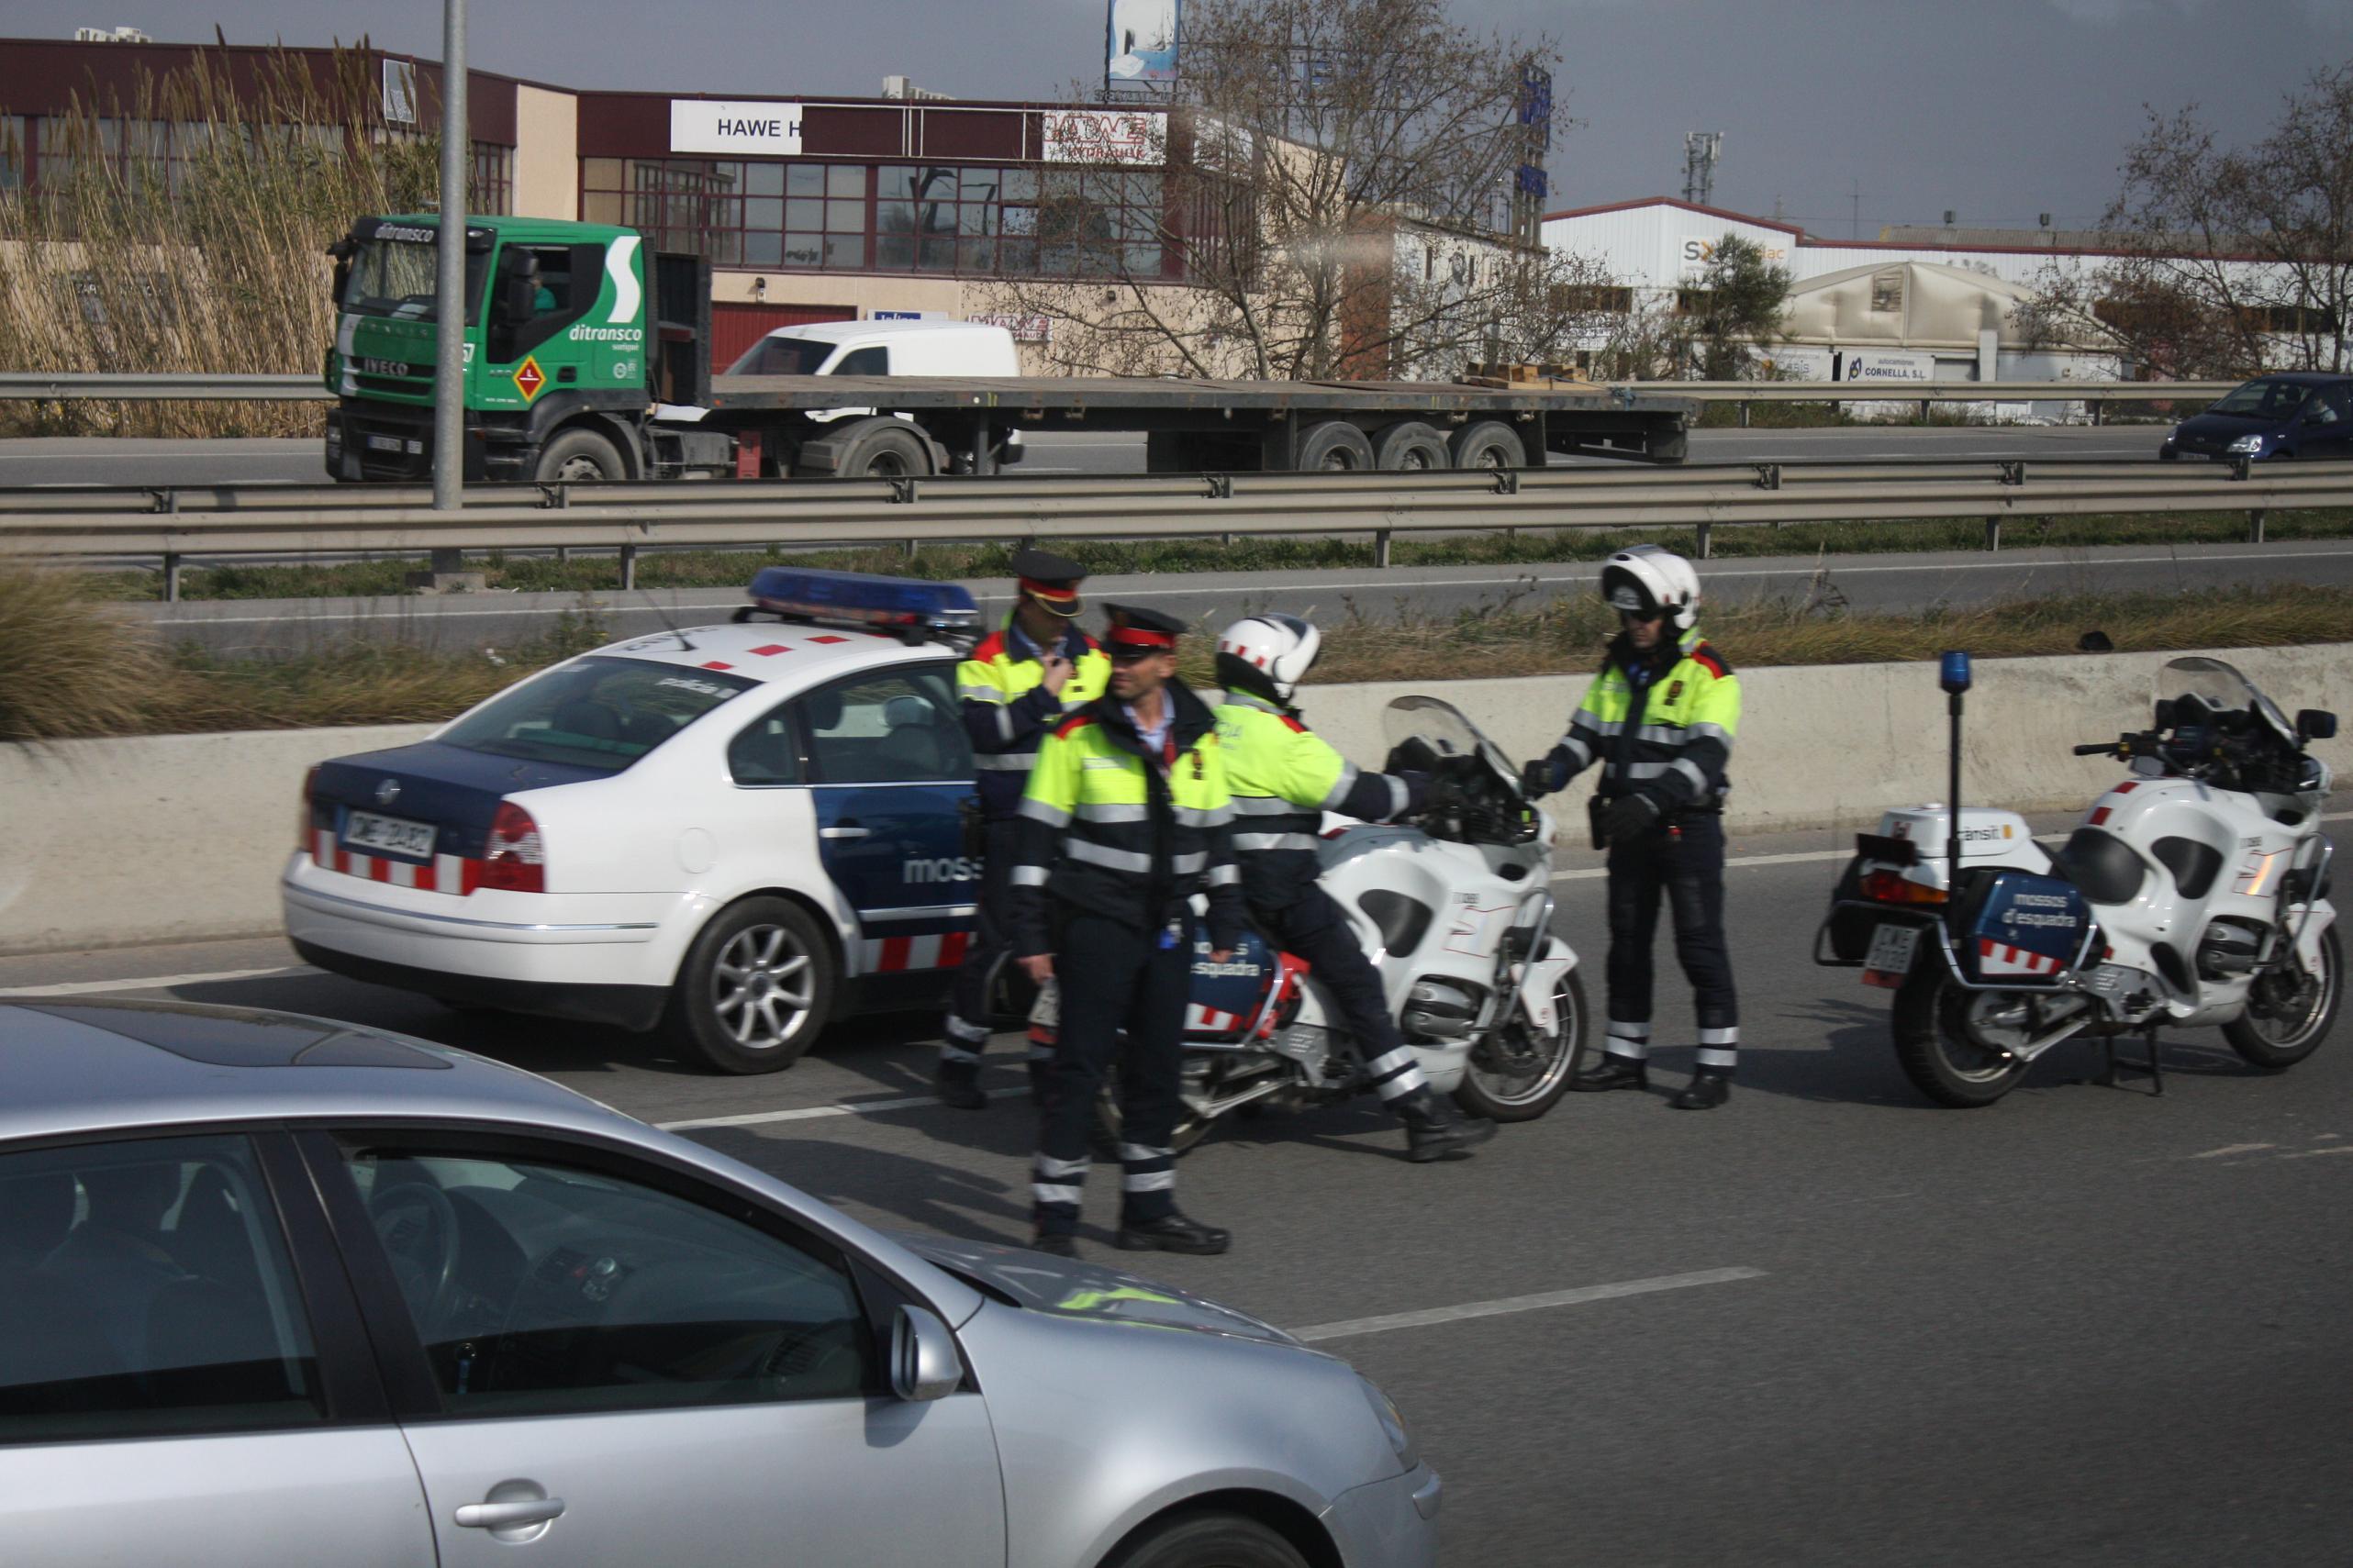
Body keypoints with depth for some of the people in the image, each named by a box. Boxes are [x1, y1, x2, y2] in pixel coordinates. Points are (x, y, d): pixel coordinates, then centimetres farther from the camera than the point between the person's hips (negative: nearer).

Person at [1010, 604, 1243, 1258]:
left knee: (1159, 1068, 11)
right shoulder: (1078, 736, -5)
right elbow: (1038, 836, -4)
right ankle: (1055, 1215, -3)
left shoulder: (1199, 740, 8)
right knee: (1081, 1064, -6)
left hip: (1168, 928, 5)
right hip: (1096, 925, -5)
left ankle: (1149, 1209, 20)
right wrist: (1031, 933, -8)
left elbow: (1217, 834, 17)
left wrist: (1226, 922, 14)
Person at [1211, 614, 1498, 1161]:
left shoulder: (1209, 725, 12)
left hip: (1218, 882, 9)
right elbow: (1359, 796, -14)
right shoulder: (1282, 739, -15)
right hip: (1276, 887, -9)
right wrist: (1424, 786, 0)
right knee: (1359, 986, -10)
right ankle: (1425, 1119, -14)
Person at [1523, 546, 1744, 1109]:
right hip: (1630, 828, 7)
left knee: (1699, 943, -6)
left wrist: (1651, 801, -33)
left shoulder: (1709, 676, -10)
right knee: (1627, 940, 12)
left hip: (1688, 826, -7)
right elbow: (1586, 735, 11)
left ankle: (1717, 1065, -3)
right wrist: (1547, 771, -9)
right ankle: (1625, 1056, 21)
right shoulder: (1617, 669, 13)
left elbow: (1706, 756, -21)